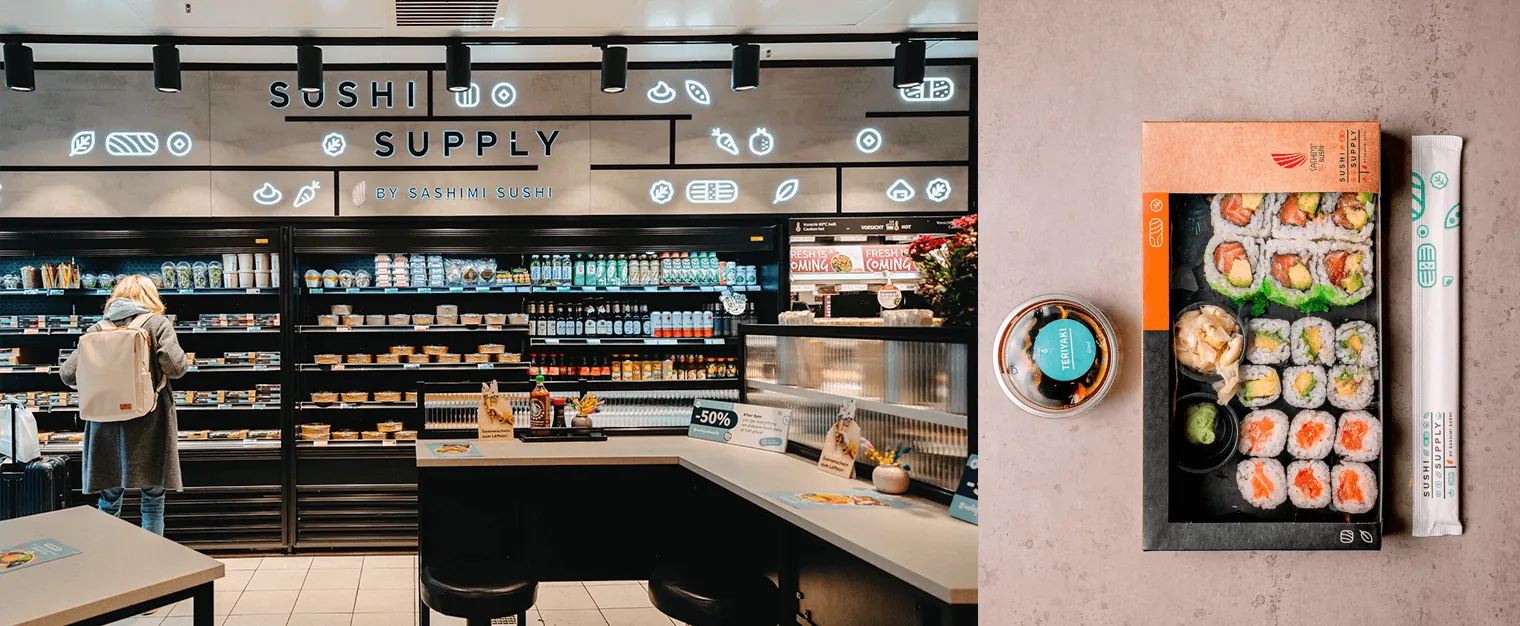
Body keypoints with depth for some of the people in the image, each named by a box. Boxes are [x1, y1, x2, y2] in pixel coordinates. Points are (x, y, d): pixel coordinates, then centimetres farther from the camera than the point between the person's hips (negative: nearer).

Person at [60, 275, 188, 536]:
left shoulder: (97, 329, 6)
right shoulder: (157, 323, -2)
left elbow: (69, 374, 1)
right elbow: (175, 366, -14)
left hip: (107, 425, 3)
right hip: (148, 425, -3)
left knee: (109, 502, 12)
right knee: (153, 500, 6)